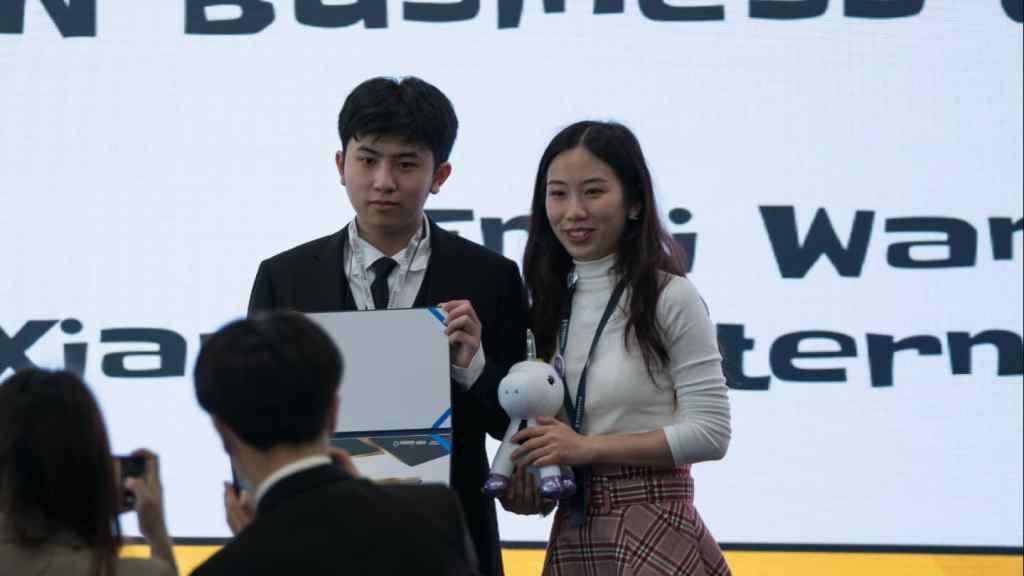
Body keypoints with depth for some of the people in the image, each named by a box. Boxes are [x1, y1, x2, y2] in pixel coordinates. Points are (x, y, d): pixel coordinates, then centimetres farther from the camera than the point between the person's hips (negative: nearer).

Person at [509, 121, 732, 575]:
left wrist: (588, 447, -17)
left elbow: (711, 433, -13)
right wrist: (529, 472, -3)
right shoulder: (551, 303, 9)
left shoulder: (670, 298, -10)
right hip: (572, 530, 6)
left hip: (654, 529, -5)